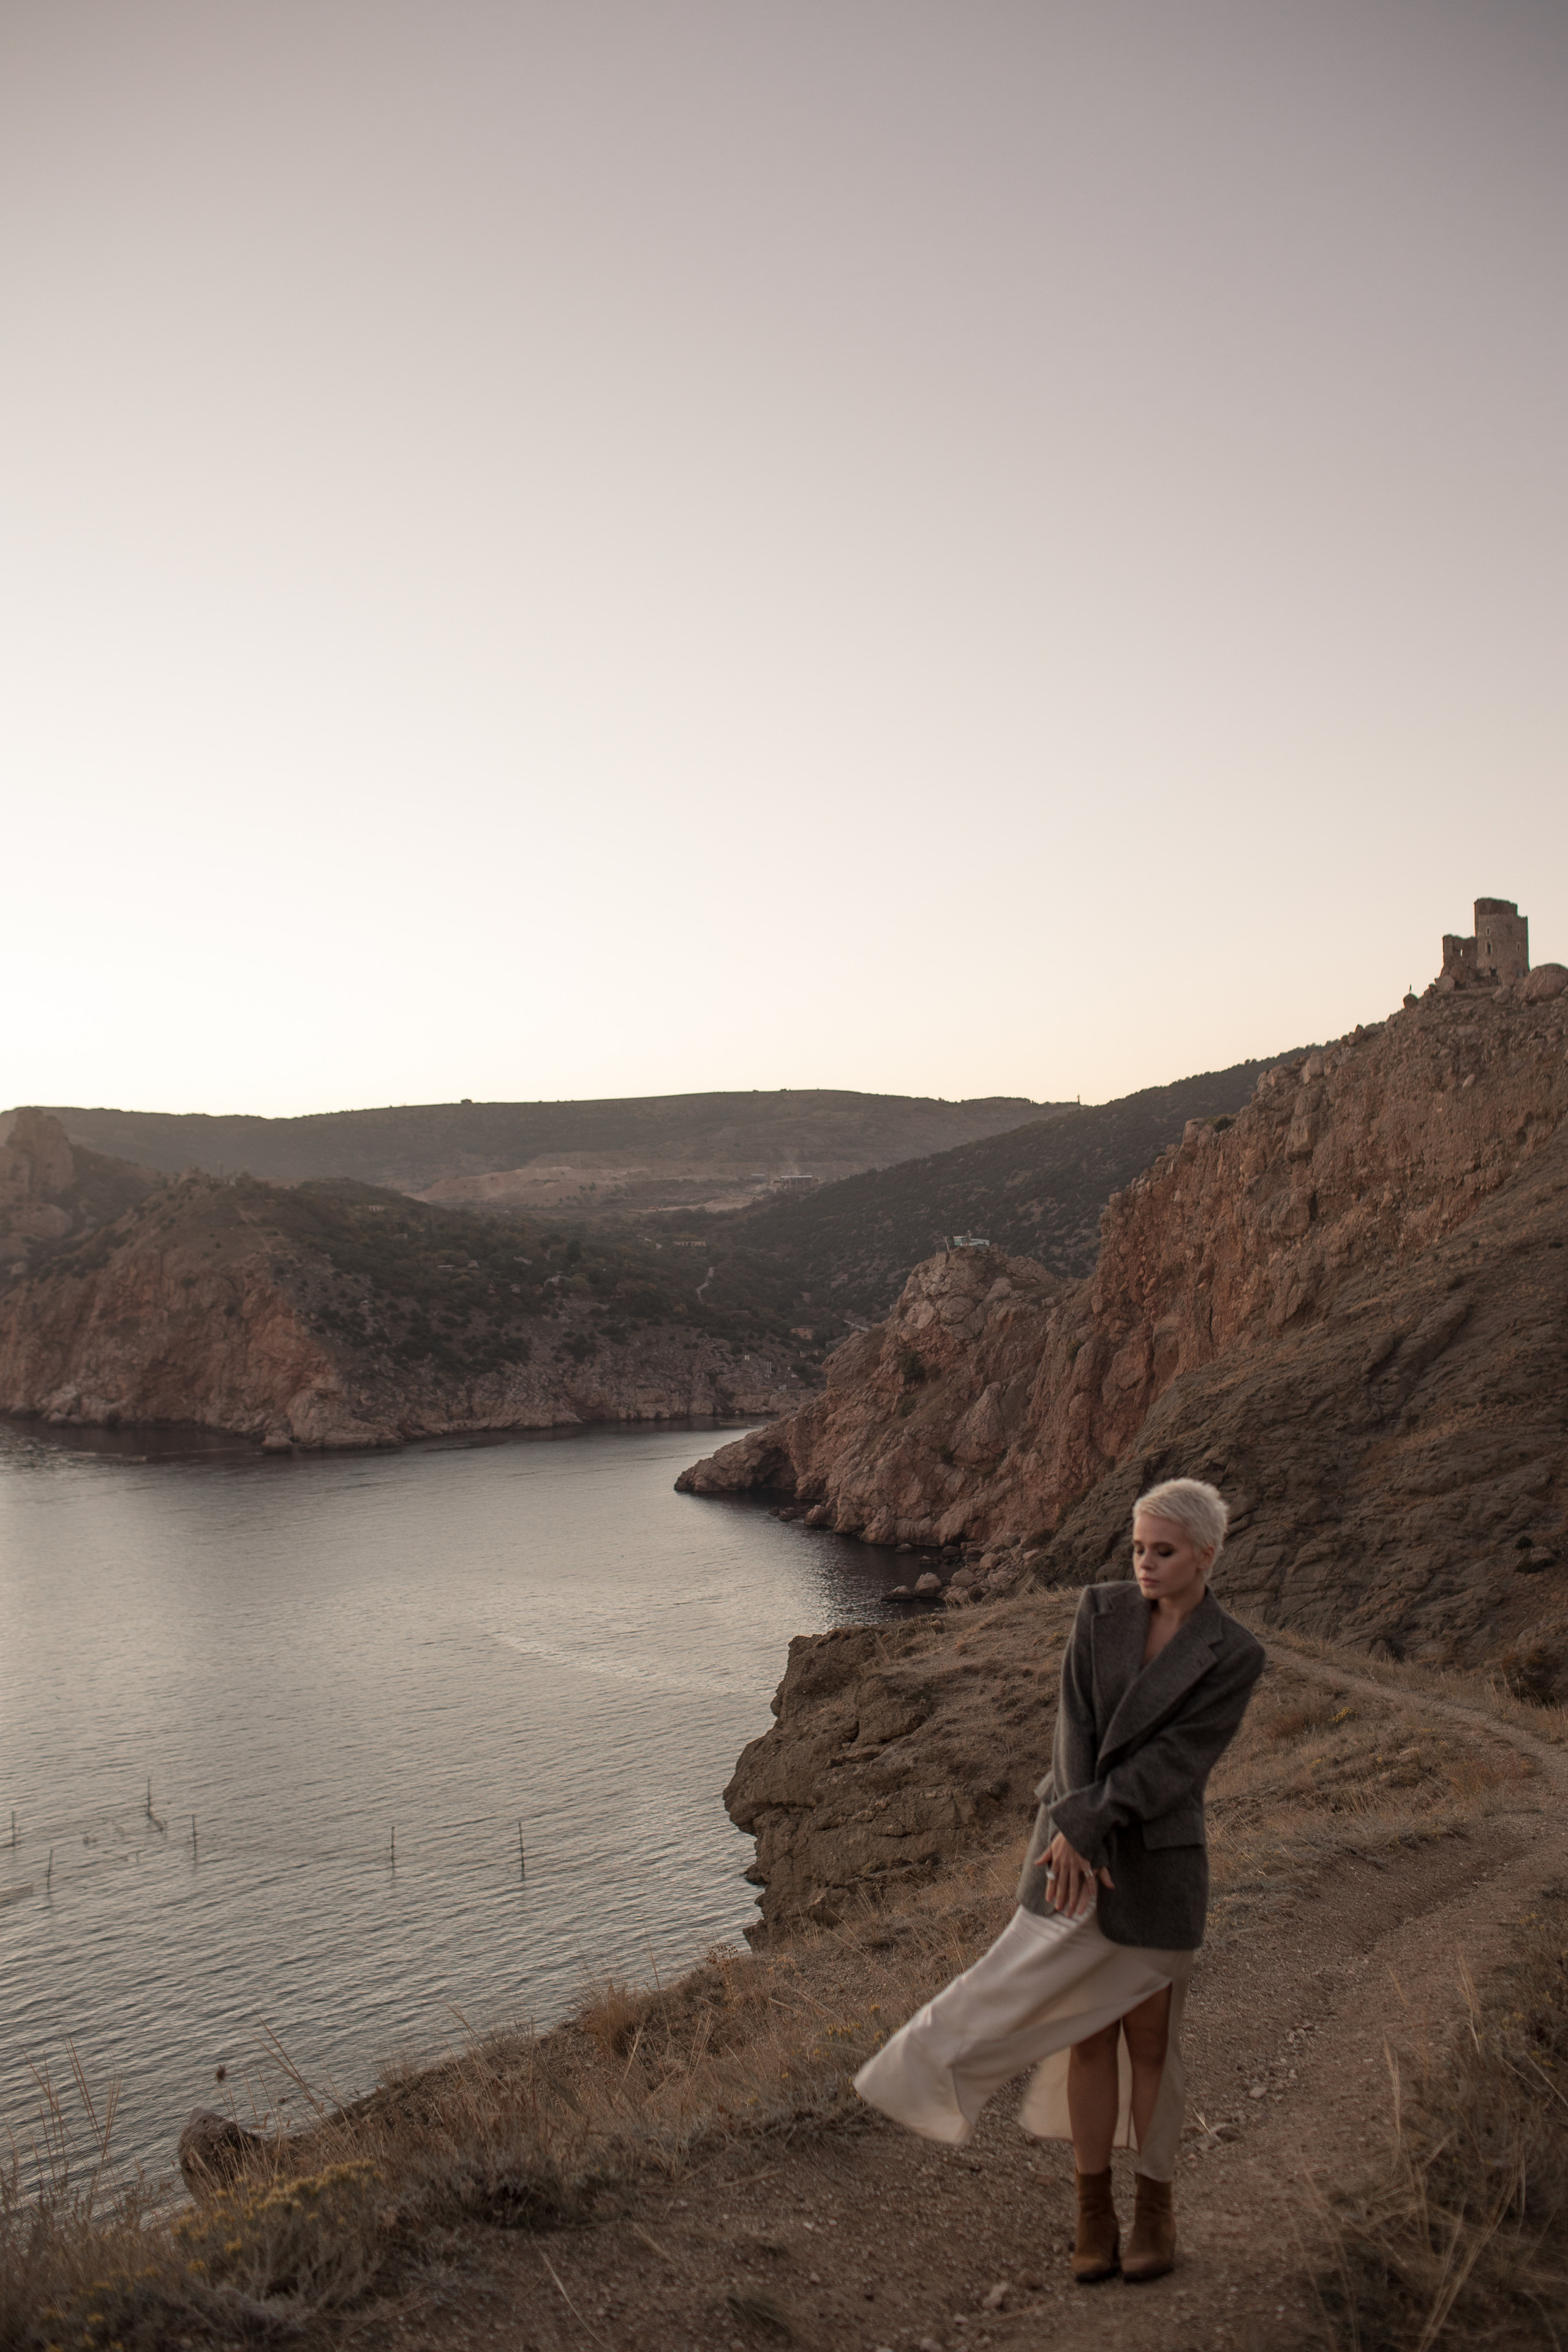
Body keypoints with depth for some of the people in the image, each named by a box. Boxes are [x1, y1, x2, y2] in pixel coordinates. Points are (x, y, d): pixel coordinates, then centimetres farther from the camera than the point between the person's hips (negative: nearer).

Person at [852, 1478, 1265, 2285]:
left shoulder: (1235, 1656, -11)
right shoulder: (1100, 1610, -2)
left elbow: (1171, 1762, -16)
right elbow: (1076, 1729, -7)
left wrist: (1083, 1826, -20)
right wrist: (1076, 1834, -16)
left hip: (1156, 1862, -2)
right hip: (1071, 1845, 2)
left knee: (1147, 2039, 11)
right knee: (1088, 2035, 9)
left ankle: (1154, 2210, 31)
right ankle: (1093, 2215, 24)